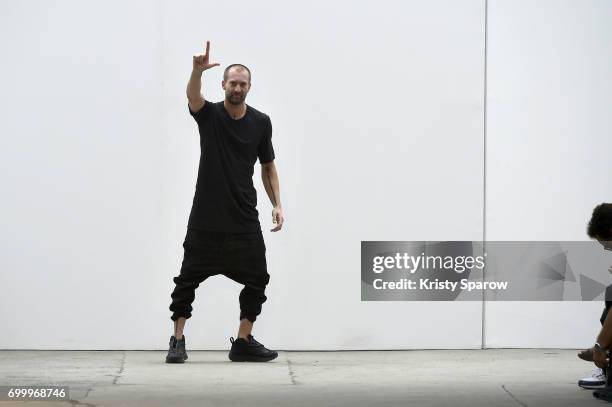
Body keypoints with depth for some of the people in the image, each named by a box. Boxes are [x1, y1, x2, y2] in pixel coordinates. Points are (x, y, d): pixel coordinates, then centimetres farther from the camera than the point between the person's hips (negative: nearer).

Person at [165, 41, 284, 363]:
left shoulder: (261, 123, 3)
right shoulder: (209, 115, -5)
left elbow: (268, 167, 11)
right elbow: (192, 96, -29)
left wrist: (277, 204, 0)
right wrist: (198, 69, -50)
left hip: (244, 219, 3)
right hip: (206, 217, -2)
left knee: (257, 279, 0)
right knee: (188, 279, 1)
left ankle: (243, 343, 9)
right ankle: (178, 341, 12)